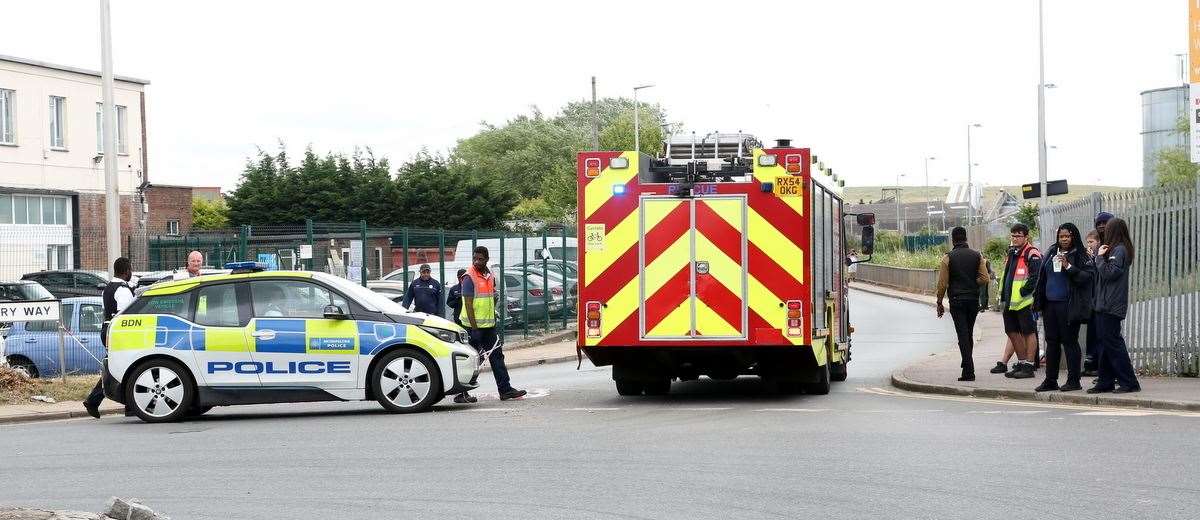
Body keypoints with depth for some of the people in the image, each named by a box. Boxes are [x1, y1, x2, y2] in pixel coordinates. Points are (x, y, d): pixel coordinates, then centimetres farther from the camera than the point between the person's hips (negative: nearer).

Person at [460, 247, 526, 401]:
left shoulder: (490, 275, 11)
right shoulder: (470, 277, -13)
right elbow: (468, 304, -17)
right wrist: (474, 328, -21)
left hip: (488, 325, 8)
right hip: (474, 325, -8)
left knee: (497, 356, 8)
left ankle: (505, 389, 11)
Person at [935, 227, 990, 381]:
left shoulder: (948, 258, -5)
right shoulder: (977, 256, 3)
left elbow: (942, 283, -6)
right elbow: (984, 279, -3)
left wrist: (939, 303, 2)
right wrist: (971, 283, 12)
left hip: (957, 300, -3)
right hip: (974, 299, 3)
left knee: (963, 335, -6)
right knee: (969, 334, 17)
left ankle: (968, 371, -13)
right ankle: (967, 365, 25)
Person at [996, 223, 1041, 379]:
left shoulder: (1031, 254, -11)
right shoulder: (1012, 252, 18)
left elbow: (1036, 277, -20)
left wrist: (1024, 291, -19)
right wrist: (1003, 295, 19)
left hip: (1025, 301, -10)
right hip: (1010, 301, 10)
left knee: (1028, 332, -3)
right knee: (1012, 331, 15)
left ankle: (1029, 366, -1)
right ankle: (1021, 362, 26)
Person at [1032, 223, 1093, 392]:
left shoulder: (1080, 256, -3)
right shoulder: (1051, 253, 14)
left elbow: (1087, 277, -13)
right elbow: (1042, 277, 19)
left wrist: (1068, 267, -21)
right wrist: (1038, 299, 14)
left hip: (1068, 306, -6)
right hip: (1050, 304, 6)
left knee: (1069, 342, -3)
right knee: (1051, 342, 9)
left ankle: (1073, 381, 3)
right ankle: (1050, 380, 15)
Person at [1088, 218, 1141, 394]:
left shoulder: (1119, 250, -12)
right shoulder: (1113, 249, 17)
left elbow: (1108, 273, -19)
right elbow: (1095, 270, 14)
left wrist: (1099, 257, -10)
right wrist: (1097, 256, 1)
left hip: (1111, 306, -10)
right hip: (1103, 304, 10)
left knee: (1113, 343, -8)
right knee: (1105, 343, 11)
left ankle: (1129, 382, -6)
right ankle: (1105, 382, 15)